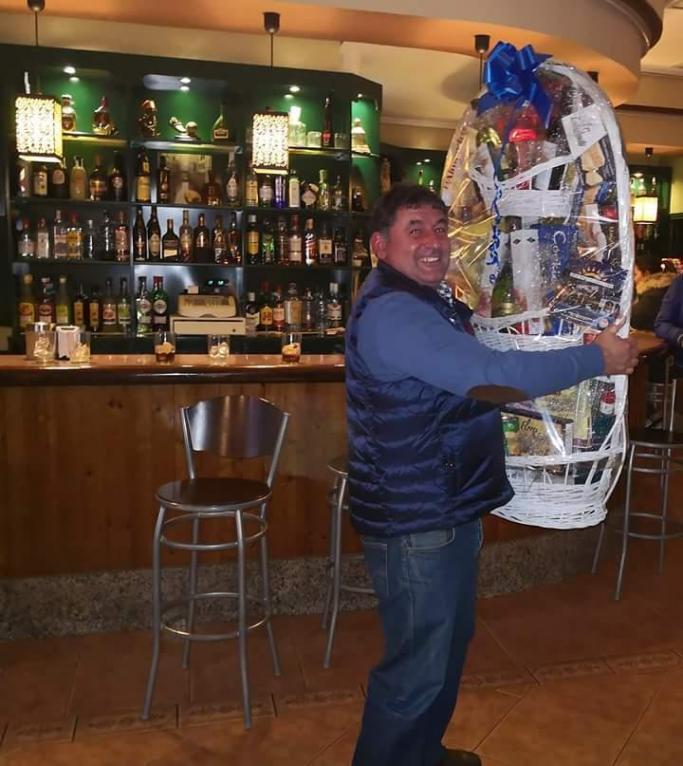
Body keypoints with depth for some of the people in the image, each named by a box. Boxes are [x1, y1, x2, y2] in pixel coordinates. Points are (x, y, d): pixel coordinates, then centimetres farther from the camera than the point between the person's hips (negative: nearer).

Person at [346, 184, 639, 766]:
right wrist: (598, 359, -19)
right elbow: (491, 376, -31)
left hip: (447, 506, 11)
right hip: (414, 521, -11)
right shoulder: (391, 312, -24)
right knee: (417, 668, 5)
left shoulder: (430, 300, 12)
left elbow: (472, 379, 24)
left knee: (450, 640, 26)